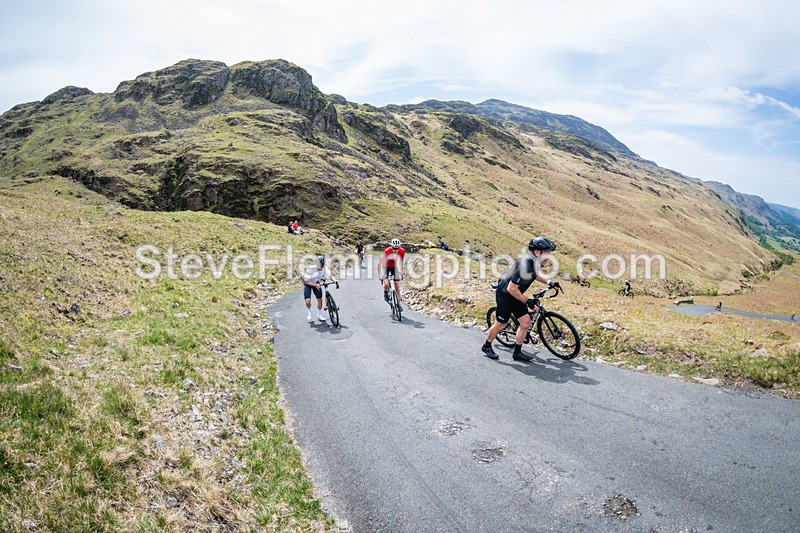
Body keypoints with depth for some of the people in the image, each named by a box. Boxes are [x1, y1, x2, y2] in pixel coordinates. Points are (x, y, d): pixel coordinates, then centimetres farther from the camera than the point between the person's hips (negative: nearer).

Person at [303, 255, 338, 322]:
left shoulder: (324, 268, -24)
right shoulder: (310, 269, -36)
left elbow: (330, 275, -12)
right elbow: (306, 281, -31)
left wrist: (334, 280, -34)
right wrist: (315, 285, -44)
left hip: (317, 283, 4)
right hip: (308, 283, -3)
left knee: (320, 300, -2)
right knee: (308, 301, -16)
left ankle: (319, 315, 22)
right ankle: (309, 312, 17)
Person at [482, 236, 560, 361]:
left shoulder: (536, 262, -5)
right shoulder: (525, 265, -33)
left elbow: (535, 274, 21)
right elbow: (512, 289, -29)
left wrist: (549, 282, 7)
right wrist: (527, 301, -20)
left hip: (515, 295, 9)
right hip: (505, 295, -8)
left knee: (526, 323, 3)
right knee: (500, 324, 5)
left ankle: (517, 352, 15)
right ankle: (487, 346, 27)